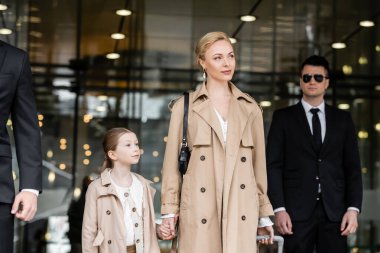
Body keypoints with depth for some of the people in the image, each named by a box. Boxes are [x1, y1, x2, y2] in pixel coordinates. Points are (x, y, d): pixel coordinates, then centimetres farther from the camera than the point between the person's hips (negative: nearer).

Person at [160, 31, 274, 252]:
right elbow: (173, 161, 5)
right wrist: (170, 209, 0)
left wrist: (265, 213, 11)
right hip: (200, 207, -2)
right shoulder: (185, 106, 6)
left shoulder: (250, 108, 12)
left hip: (241, 208, 2)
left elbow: (259, 162, 13)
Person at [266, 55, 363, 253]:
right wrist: (278, 209, -9)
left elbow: (353, 167, 10)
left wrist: (353, 208, -1)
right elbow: (273, 166, 1)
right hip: (297, 212, -2)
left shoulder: (343, 119, 13)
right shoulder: (283, 118, 7)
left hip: (334, 212, 2)